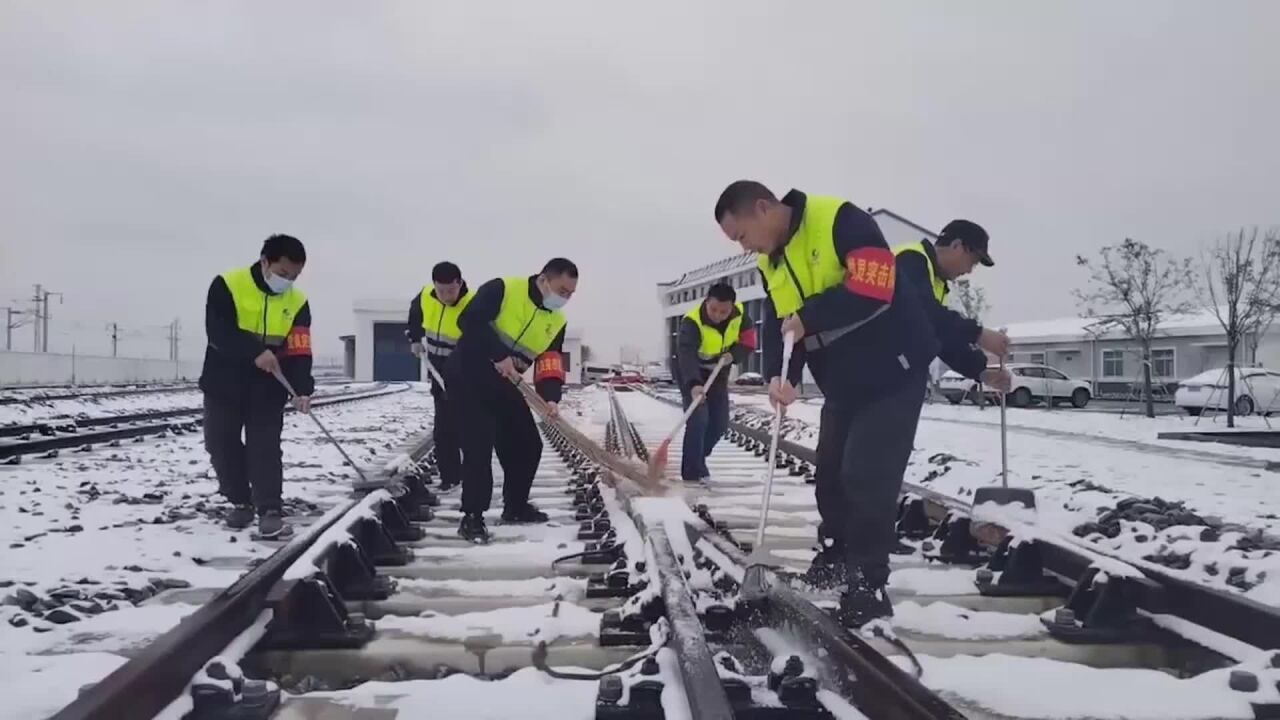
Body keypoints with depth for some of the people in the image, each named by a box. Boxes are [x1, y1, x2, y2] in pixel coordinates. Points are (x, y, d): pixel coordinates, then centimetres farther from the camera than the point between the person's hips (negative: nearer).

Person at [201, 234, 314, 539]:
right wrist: (256, 352, -37)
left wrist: (302, 390, -26)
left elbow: (299, 352, -12)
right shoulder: (227, 285, -15)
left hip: (268, 385, 1)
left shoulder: (297, 302, -6)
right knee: (221, 444, 6)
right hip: (224, 381, 0)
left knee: (265, 445, -7)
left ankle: (269, 511, -7)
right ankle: (241, 502, 23)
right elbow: (218, 332, -25)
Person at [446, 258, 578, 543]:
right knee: (479, 445, -15)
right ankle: (472, 517, -6)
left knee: (528, 444, 9)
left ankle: (515, 505, 28)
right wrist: (499, 356, -30)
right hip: (468, 375, -7)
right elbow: (469, 320, -26)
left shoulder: (557, 322, 3)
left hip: (503, 385, 8)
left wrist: (550, 398, -21)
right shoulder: (502, 289, -17)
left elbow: (550, 365, -3)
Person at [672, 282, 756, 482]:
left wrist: (732, 355, -23)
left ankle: (697, 458, 28)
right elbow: (686, 354, -47)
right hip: (690, 373, -5)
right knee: (698, 418, -21)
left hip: (718, 373, 6)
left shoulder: (740, 314, -18)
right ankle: (692, 470, -13)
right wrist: (693, 384, -63)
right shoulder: (692, 322, -34)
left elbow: (749, 338, -3)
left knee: (721, 422, 6)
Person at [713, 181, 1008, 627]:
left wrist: (809, 316, -27)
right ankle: (838, 562, 33)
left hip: (891, 371, -8)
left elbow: (875, 287, -31)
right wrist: (779, 375, -14)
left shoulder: (839, 220, -21)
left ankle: (868, 586, 1)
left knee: (867, 478, -10)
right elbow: (778, 324, 5)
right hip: (843, 384, 8)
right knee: (830, 476, 14)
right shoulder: (770, 265, 6)